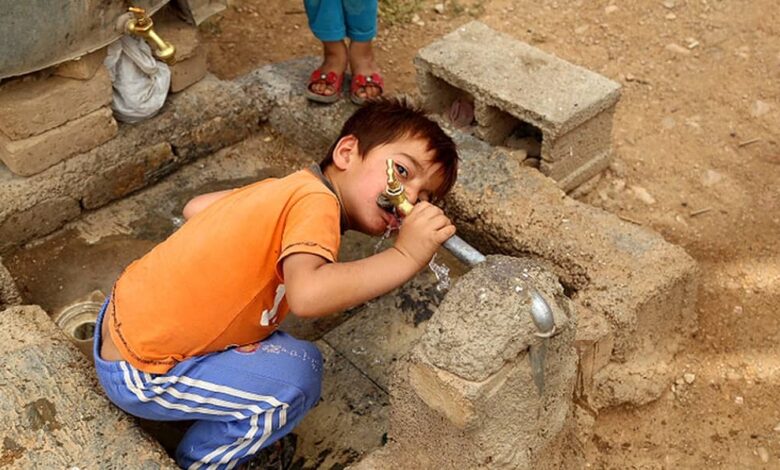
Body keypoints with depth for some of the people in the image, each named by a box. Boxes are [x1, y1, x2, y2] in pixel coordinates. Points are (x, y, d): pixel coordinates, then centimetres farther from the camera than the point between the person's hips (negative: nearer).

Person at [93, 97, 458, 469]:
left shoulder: (286, 188, 2)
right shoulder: (317, 203, -23)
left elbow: (194, 208, 11)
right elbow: (307, 297, -40)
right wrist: (405, 256, -34)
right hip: (137, 374, -9)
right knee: (298, 374, -13)